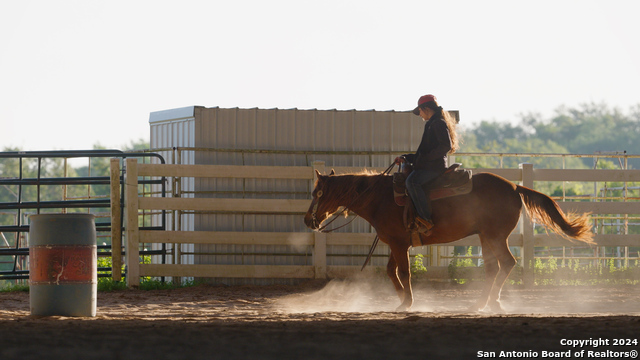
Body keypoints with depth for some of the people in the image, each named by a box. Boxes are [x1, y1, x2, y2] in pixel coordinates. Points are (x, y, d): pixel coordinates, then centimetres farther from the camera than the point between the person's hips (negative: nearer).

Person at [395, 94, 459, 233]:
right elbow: (422, 153, 29)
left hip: (435, 167, -11)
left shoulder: (439, 123, -7)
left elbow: (446, 146, -21)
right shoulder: (432, 124, 25)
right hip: (427, 167, 11)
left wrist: (427, 158, -19)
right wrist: (405, 158, 19)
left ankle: (426, 220, -35)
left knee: (412, 181, -30)